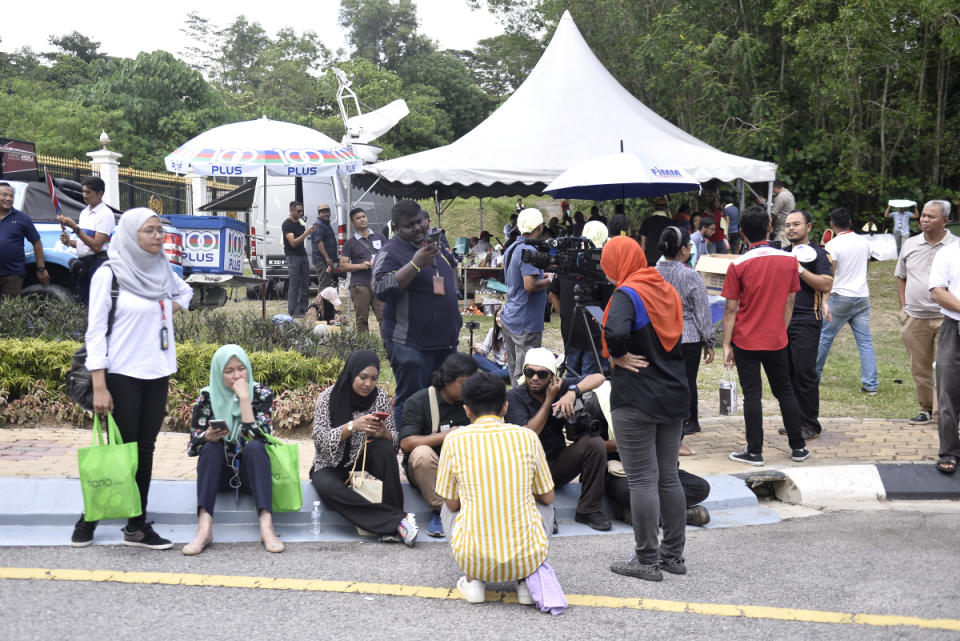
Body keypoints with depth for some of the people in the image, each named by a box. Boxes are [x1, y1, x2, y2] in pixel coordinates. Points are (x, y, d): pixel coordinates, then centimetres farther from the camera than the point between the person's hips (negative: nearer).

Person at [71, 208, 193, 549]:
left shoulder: (163, 271, 6)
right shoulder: (109, 274, -10)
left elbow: (185, 292, 29)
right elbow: (95, 332, -12)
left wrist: (168, 312, 8)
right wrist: (99, 388, -17)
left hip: (157, 374, 5)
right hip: (122, 375, -5)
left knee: (145, 449, 7)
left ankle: (137, 525, 14)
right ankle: (89, 517, 14)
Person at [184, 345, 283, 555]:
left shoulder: (261, 394, -3)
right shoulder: (207, 397, -1)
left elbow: (255, 437, -17)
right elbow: (193, 446, -4)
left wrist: (244, 399, -20)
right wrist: (208, 437, -26)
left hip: (250, 473, -1)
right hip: (219, 474, 1)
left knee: (254, 446, -30)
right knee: (212, 447, -28)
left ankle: (266, 525, -44)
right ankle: (204, 528, -41)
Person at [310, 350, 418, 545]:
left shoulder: (380, 397, -1)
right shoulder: (328, 397, -8)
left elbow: (394, 441, -4)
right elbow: (320, 440, -18)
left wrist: (382, 433, -27)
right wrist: (353, 426, -31)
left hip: (365, 461, 2)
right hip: (332, 466, -2)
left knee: (384, 447, -30)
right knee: (325, 486, -36)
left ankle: (391, 528, -30)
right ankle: (397, 520, -37)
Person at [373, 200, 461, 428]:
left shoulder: (435, 245, 12)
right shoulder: (390, 253, -11)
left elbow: (451, 266, 32)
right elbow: (382, 289, -26)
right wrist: (416, 264, -30)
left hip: (445, 340, 8)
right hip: (410, 343, -8)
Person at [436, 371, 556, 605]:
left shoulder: (454, 441, -2)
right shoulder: (527, 437, 0)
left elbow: (452, 503, 7)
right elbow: (547, 497, 11)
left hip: (473, 559, 0)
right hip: (527, 560, 1)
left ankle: (473, 579, 13)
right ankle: (527, 579, 14)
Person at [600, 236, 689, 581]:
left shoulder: (627, 294, -14)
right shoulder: (668, 291, 11)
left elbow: (616, 332, -31)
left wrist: (618, 355, -13)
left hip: (636, 400, -8)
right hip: (673, 396, 8)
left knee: (642, 480, -1)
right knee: (669, 477, 14)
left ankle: (647, 560, 4)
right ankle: (673, 554, 21)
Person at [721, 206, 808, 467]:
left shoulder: (738, 266, -11)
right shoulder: (789, 261, -2)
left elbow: (730, 310, -9)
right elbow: (789, 303, 5)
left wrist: (726, 345, -3)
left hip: (746, 341, -3)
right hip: (776, 340, 3)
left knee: (752, 395, 2)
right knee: (785, 391, 14)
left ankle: (754, 452, 5)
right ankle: (798, 447, 19)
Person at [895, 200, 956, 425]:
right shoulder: (910, 244, 10)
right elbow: (901, 277, 19)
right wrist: (903, 307, 10)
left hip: (945, 317, -4)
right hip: (914, 319, 4)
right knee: (919, 368, 10)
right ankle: (927, 409, 23)